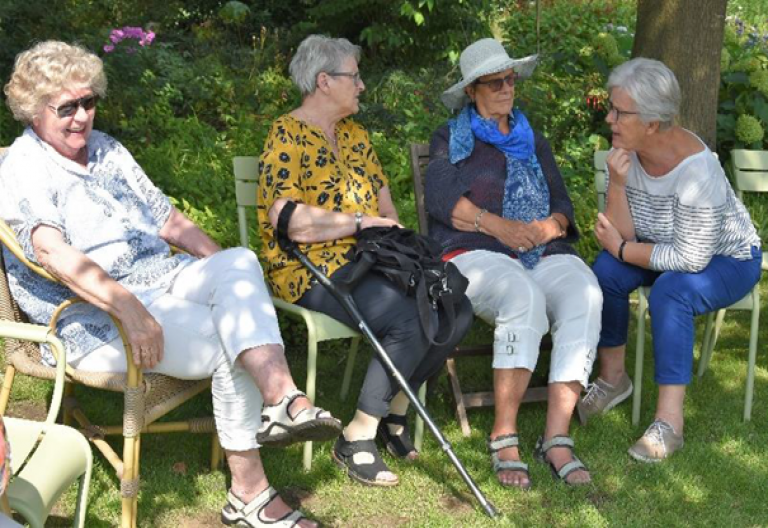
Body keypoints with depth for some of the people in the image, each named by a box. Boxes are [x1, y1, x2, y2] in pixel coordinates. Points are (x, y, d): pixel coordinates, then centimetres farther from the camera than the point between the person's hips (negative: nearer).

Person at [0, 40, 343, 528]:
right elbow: (52, 252, -23)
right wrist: (126, 306, -36)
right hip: (95, 320, -6)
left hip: (162, 278, 7)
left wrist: (228, 273, 5)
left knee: (240, 262, -25)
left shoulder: (107, 150, 20)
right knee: (228, 343, -25)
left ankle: (282, 399, -43)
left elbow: (168, 220, 21)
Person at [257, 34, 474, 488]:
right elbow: (286, 219, -19)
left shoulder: (354, 133, 19)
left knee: (457, 310, -13)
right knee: (412, 321, -29)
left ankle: (396, 411, 4)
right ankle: (357, 439, -16)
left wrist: (392, 231, -1)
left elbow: (382, 193, 21)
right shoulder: (288, 136, -8)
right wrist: (361, 221, -14)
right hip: (312, 270, -8)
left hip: (367, 259, 8)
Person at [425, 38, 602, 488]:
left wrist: (547, 227, -6)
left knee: (584, 296, -31)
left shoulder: (533, 141, 27)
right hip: (475, 255, -3)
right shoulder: (451, 138, 17)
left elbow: (562, 203, 18)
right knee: (523, 298, -38)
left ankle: (557, 437, -33)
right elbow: (441, 198, 0)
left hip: (544, 254, 4)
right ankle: (504, 436, -32)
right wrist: (495, 225, -13)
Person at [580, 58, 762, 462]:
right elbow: (625, 236, -15)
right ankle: (613, 377, 0)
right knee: (606, 270, -21)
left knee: (670, 290, -34)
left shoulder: (696, 168, -33)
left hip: (728, 260, -6)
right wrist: (617, 184, -31)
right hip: (668, 249, 6)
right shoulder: (626, 152, -14)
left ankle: (669, 421, -27)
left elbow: (691, 259, -30)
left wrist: (621, 249, -20)